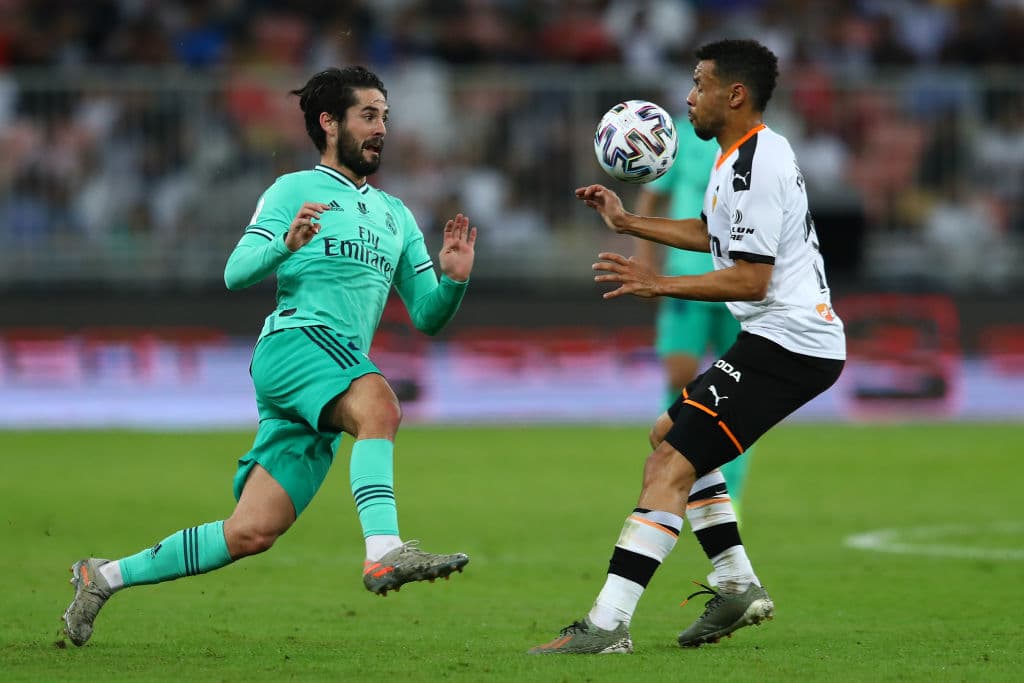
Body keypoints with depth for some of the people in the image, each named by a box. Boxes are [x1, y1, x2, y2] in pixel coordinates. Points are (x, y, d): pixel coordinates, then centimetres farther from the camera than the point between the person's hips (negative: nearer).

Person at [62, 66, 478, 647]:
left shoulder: (397, 216, 25)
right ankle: (385, 552, -51)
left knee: (251, 534, -1)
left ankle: (103, 578, 13)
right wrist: (285, 244, -24)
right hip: (294, 341, -6)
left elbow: (427, 317, 23)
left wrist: (454, 279, 1)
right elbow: (236, 273, -4)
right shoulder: (295, 190, 7)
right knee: (380, 404, -37)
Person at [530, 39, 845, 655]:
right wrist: (629, 223, 34)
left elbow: (750, 279, -22)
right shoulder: (752, 153, 16)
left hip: (787, 346, -11)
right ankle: (738, 586, 20)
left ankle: (607, 624, -23)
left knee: (669, 466, -17)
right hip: (792, 339, 11)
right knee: (671, 435, 24)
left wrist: (661, 285, -20)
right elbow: (715, 234, 33)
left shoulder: (755, 166, -17)